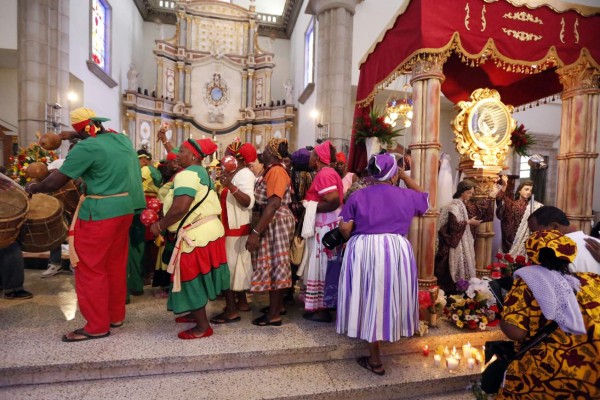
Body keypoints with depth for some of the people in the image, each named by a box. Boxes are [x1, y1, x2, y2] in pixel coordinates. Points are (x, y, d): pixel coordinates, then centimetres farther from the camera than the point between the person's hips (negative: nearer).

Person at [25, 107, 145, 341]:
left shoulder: (87, 147, -13)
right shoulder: (123, 139, 8)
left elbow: (55, 183, -10)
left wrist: (32, 187, 10)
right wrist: (70, 135, 31)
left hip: (100, 213, -8)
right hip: (124, 208, 8)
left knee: (90, 269, 4)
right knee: (115, 265, 16)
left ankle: (97, 326, 12)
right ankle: (116, 316, 28)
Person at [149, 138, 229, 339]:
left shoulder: (187, 174, -15)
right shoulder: (200, 172, 18)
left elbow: (180, 207, -26)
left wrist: (160, 225, -12)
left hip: (196, 235, -10)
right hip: (206, 230, 10)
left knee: (192, 279, 2)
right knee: (197, 278, 21)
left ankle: (203, 326, 12)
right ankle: (197, 313, 37)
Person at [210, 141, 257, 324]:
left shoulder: (245, 174, -15)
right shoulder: (235, 173, 15)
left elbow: (249, 202, -31)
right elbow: (228, 199, 13)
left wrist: (231, 186, -38)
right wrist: (225, 184, 7)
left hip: (237, 227, -10)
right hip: (232, 226, 10)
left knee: (229, 265, -8)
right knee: (238, 264, 16)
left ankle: (231, 310, -2)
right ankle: (241, 301, 28)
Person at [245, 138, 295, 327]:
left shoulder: (276, 171, -18)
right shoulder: (272, 170, 13)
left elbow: (273, 204, -26)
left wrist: (255, 232, -28)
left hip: (275, 223, -10)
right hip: (271, 223, 10)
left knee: (273, 264, -3)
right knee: (274, 264, 16)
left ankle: (274, 314, 8)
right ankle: (278, 304, 29)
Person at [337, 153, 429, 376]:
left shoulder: (358, 195, 1)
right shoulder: (406, 196, 4)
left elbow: (344, 227, -5)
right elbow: (424, 199, 27)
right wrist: (405, 177, 24)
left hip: (363, 251, 0)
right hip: (397, 251, 1)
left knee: (371, 301, 7)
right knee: (390, 300, 20)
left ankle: (375, 360, 18)